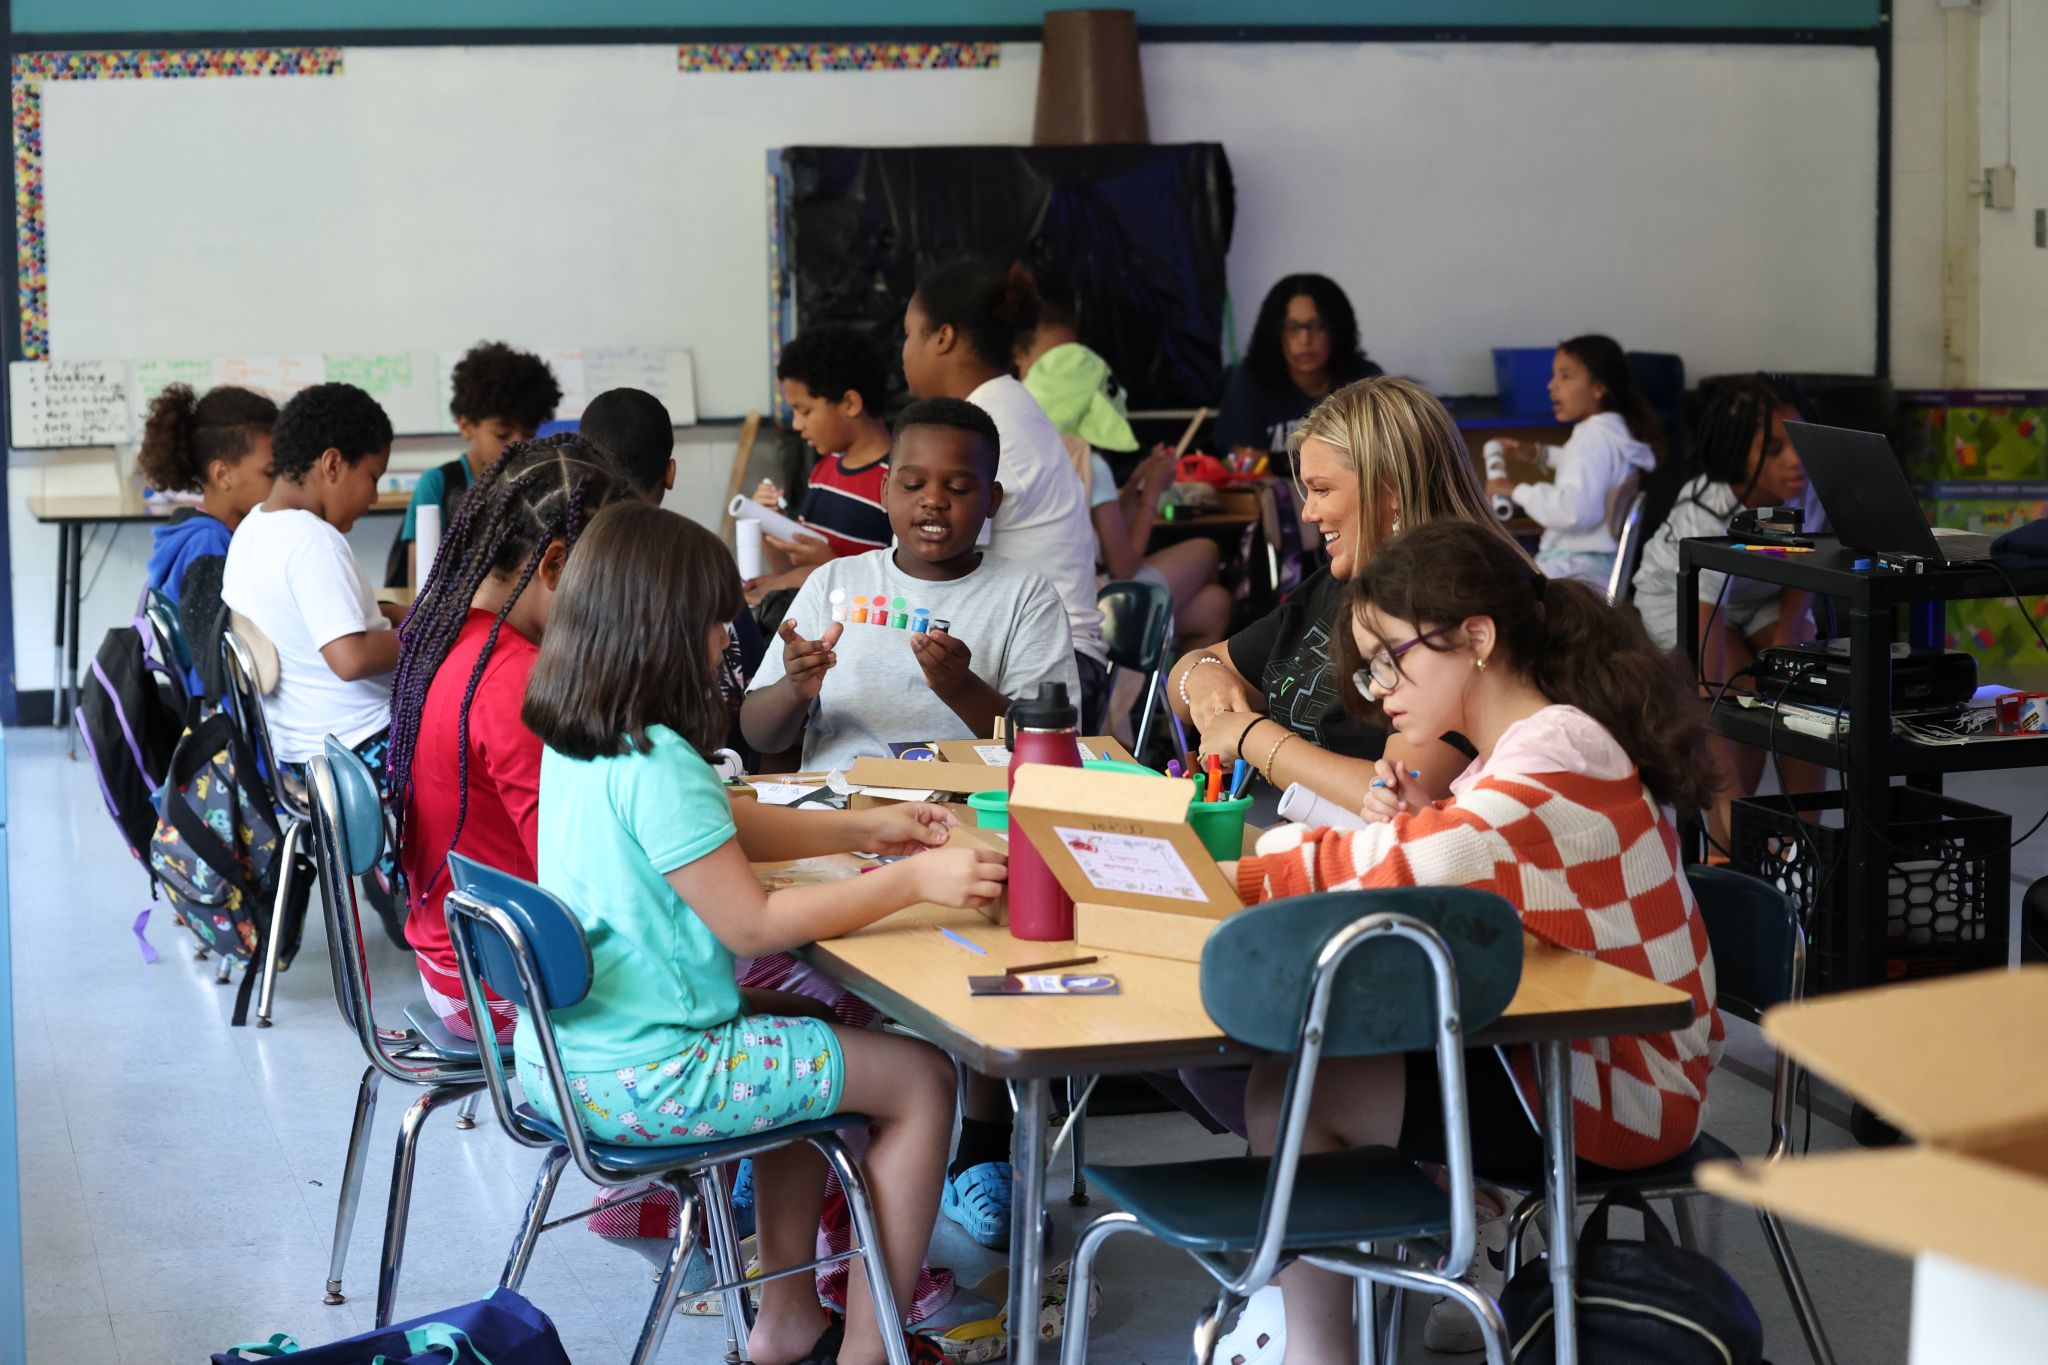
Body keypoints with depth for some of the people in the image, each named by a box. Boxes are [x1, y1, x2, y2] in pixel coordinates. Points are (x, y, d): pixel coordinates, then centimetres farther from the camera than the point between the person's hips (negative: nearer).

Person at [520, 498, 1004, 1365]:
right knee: (923, 1081, 2)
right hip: (643, 1080, -10)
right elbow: (751, 926, -19)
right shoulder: (657, 767, -24)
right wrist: (912, 882, -14)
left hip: (559, 1056, 10)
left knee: (805, 1048, 31)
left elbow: (720, 836, 18)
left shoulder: (571, 744, 6)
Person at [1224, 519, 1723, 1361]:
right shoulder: (1520, 750, 12)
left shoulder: (1561, 751, -19)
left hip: (1621, 1090, -10)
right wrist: (1414, 826, -9)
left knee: (1292, 1094, -13)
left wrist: (1246, 870, -25)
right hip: (1555, 1055, 10)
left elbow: (1428, 865, -33)